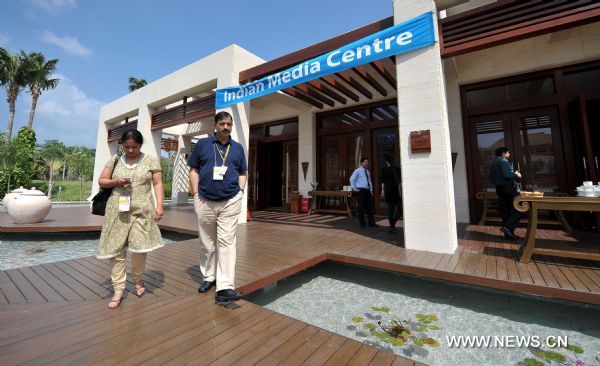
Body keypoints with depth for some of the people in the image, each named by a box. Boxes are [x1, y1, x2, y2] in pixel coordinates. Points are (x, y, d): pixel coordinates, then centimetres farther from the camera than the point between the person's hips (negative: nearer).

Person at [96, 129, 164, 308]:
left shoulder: (151, 161, 3)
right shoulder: (115, 160, 10)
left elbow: (158, 184, 0)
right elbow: (101, 181, 13)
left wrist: (159, 205, -10)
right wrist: (115, 182, -10)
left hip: (141, 211, -2)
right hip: (117, 211, 2)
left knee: (139, 247, -3)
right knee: (116, 249, 3)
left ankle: (138, 280, 24)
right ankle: (118, 290, 13)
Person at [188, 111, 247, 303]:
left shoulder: (238, 148, 10)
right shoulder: (202, 144, 6)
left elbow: (242, 173, 15)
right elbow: (194, 170, 6)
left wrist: (240, 191, 1)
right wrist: (196, 194, -2)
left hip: (230, 201, 0)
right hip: (205, 201, 1)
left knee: (227, 242, -5)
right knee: (207, 242, 12)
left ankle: (225, 287, -4)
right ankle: (208, 277, 31)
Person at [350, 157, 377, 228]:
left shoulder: (367, 172, 17)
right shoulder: (358, 171, -3)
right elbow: (352, 179, -7)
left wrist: (371, 190, 15)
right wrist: (354, 188, -10)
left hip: (368, 191, 6)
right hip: (360, 190, -6)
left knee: (369, 207, 6)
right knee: (361, 207, -1)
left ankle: (371, 222, 13)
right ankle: (362, 223, 9)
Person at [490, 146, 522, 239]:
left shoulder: (493, 163, 18)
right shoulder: (503, 161, -10)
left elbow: (492, 177, 21)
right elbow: (507, 174, -22)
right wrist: (516, 175, -6)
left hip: (499, 188, 9)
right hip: (508, 187, -9)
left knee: (505, 211, 10)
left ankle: (508, 232, 13)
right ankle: (508, 227, -16)